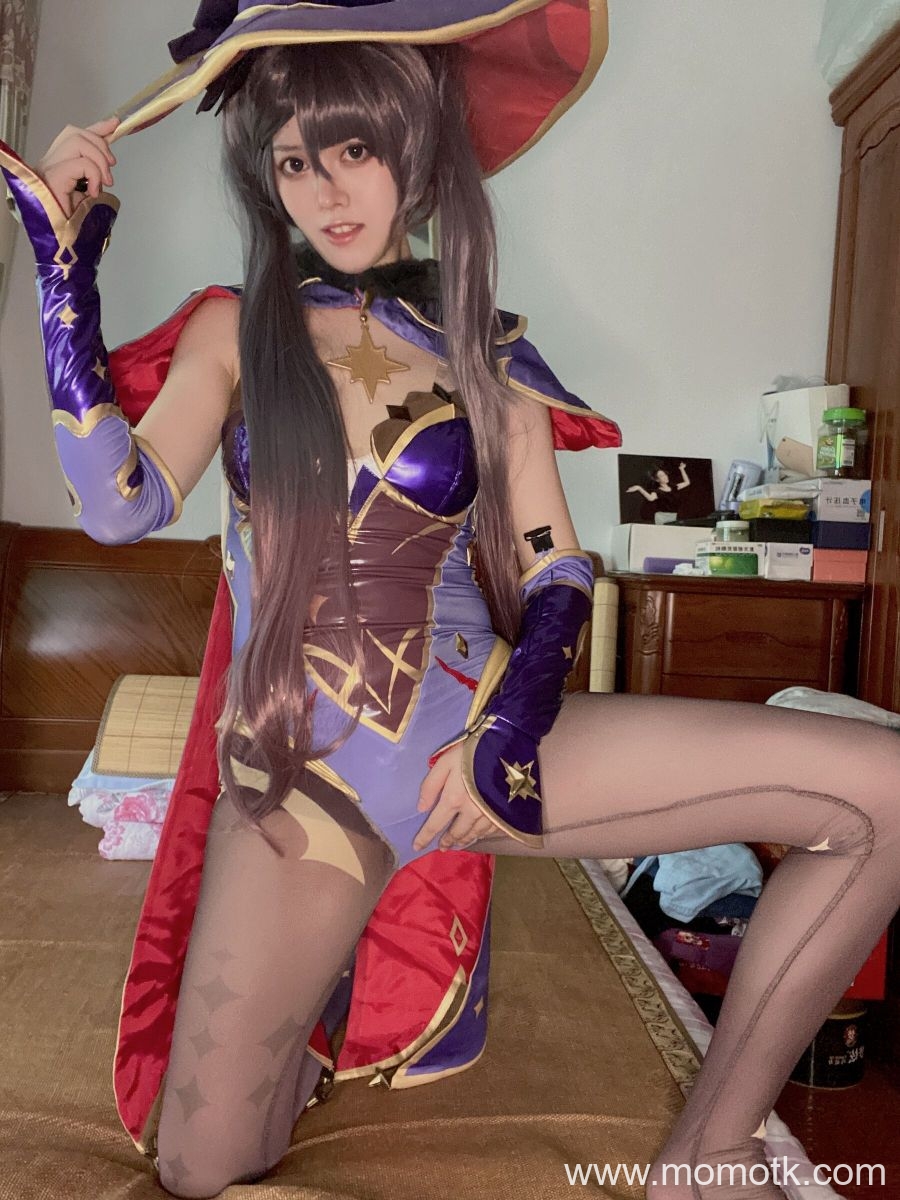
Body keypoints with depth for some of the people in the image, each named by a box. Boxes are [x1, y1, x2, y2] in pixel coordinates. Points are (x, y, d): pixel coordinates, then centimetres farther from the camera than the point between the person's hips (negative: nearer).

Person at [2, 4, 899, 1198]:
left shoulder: (488, 352, 6)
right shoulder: (235, 331, 5)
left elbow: (553, 570, 3)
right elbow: (119, 503, -10)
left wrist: (507, 729, -13)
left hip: (478, 727, 1)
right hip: (302, 778, 0)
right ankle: (295, 1033, 34)